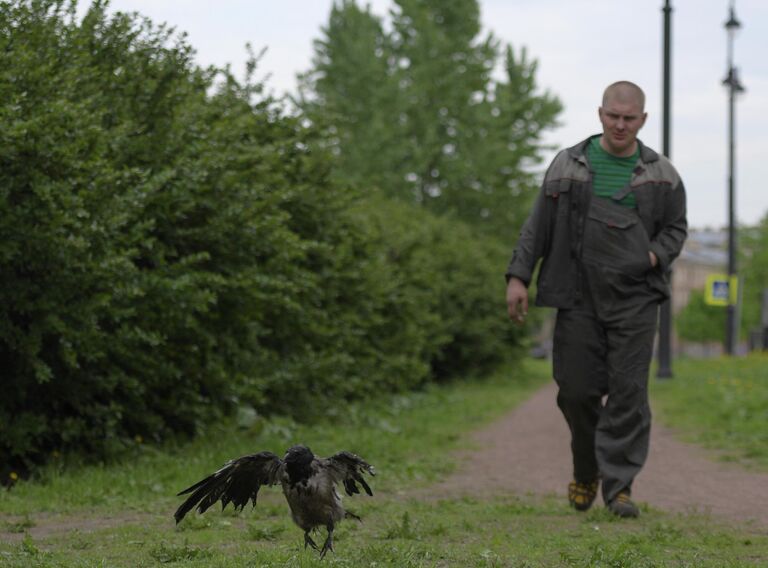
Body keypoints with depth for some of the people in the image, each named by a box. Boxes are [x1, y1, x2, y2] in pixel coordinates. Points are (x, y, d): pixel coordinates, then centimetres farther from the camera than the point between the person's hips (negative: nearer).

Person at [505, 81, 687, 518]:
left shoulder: (661, 174, 8)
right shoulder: (570, 164, 8)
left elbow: (676, 228, 16)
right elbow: (539, 225, 9)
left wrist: (656, 255, -5)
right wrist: (519, 276, 2)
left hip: (635, 299, 0)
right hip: (579, 297, 1)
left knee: (628, 391, -8)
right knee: (577, 390, 1)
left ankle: (619, 485, -4)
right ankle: (586, 472, 24)